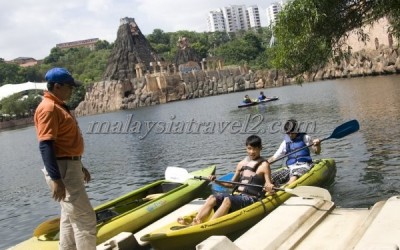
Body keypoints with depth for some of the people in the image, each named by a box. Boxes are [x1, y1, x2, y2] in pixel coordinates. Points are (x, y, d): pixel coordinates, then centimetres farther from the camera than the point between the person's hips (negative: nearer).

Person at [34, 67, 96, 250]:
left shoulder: (59, 106, 16)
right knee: (85, 218, -8)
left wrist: (79, 167, 25)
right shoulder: (48, 108, -16)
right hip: (62, 170, -11)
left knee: (70, 217, 17)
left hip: (70, 167, 11)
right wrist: (56, 179, -29)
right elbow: (46, 146, -24)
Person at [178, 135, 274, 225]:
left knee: (228, 200, -34)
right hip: (238, 195, 6)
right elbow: (232, 184, 23)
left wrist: (269, 188, -28)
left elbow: (269, 187, -4)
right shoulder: (241, 164, 17)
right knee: (212, 198, -18)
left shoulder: (263, 165, 1)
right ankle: (193, 223, -35)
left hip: (251, 199, -6)